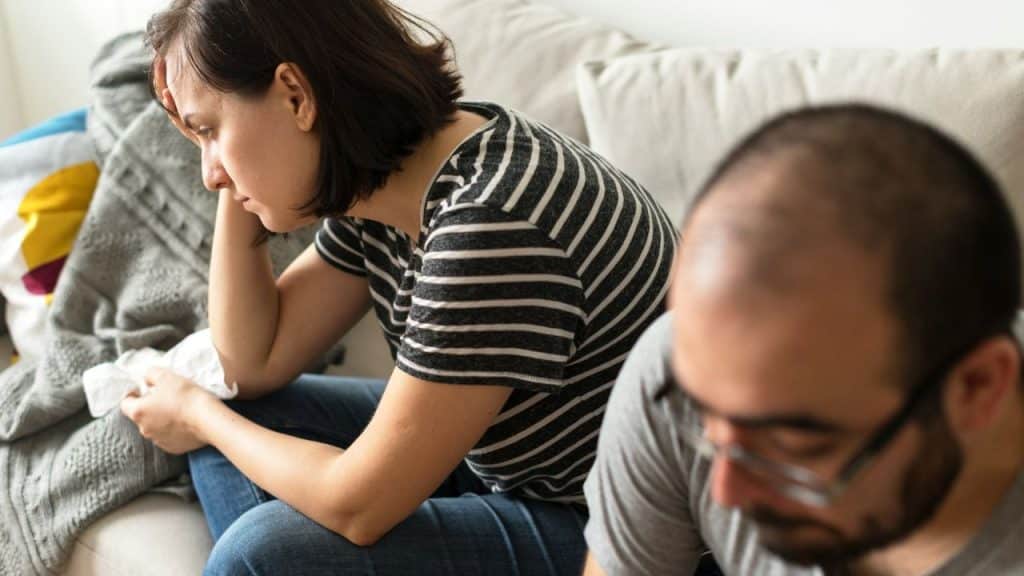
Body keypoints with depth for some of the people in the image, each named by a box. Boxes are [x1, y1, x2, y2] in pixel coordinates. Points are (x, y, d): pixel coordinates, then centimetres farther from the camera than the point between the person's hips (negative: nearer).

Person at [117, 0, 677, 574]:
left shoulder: (492, 222, -31)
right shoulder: (376, 177, -4)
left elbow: (358, 505, -25)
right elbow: (257, 364, 6)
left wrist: (197, 413, -7)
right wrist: (237, 186, -6)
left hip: (604, 528, -9)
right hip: (499, 466, 9)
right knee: (243, 415, 7)